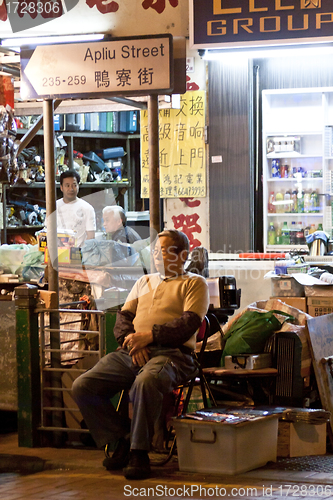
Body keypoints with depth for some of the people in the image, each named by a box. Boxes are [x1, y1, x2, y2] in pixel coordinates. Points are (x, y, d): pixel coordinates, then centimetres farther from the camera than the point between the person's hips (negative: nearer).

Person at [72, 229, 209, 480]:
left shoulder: (195, 283, 12)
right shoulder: (144, 282, 29)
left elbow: (189, 323, -4)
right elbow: (123, 317, 18)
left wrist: (150, 335, -16)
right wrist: (130, 339, -5)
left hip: (171, 351, -6)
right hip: (131, 353, 6)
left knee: (146, 382, -40)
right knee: (82, 387, -15)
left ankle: (139, 453, -26)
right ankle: (123, 440, -3)